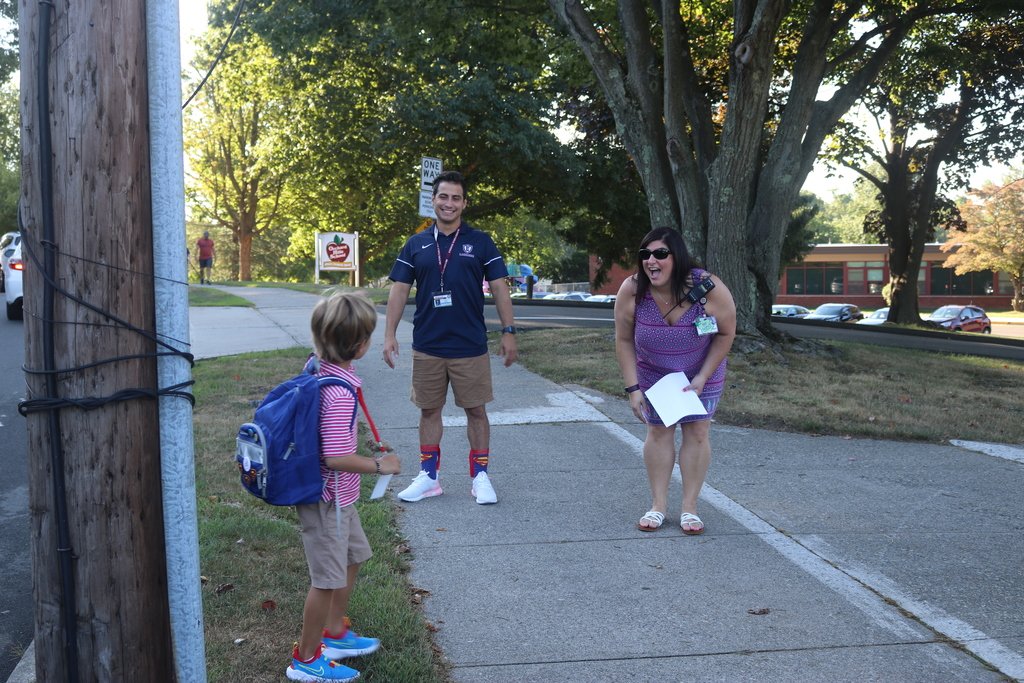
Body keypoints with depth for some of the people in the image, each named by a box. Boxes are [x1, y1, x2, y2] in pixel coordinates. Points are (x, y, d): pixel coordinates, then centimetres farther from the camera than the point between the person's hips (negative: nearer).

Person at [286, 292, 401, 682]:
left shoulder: (316, 366, -4)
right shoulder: (339, 393, -30)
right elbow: (336, 457, -31)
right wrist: (379, 466, -19)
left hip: (337, 494, 10)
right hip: (327, 498, -10)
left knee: (353, 557, 25)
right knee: (328, 577, 5)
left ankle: (334, 634, 42)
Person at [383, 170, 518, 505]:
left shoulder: (480, 242, 1)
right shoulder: (416, 244, 5)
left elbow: (499, 288, 0)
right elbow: (399, 290, 5)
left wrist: (508, 332, -5)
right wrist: (389, 334, -1)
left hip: (471, 346, -1)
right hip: (426, 347, 2)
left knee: (476, 410, 5)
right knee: (429, 410, 10)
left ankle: (480, 476, 17)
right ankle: (428, 476, 22)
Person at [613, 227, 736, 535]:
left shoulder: (709, 289, -29)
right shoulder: (631, 291, -25)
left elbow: (726, 333, -14)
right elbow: (624, 340, -14)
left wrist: (702, 377, -18)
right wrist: (633, 388, -17)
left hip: (701, 373, -1)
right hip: (653, 374, 1)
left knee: (697, 433, -2)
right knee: (658, 432, 3)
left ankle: (690, 507, 7)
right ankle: (658, 505, 12)